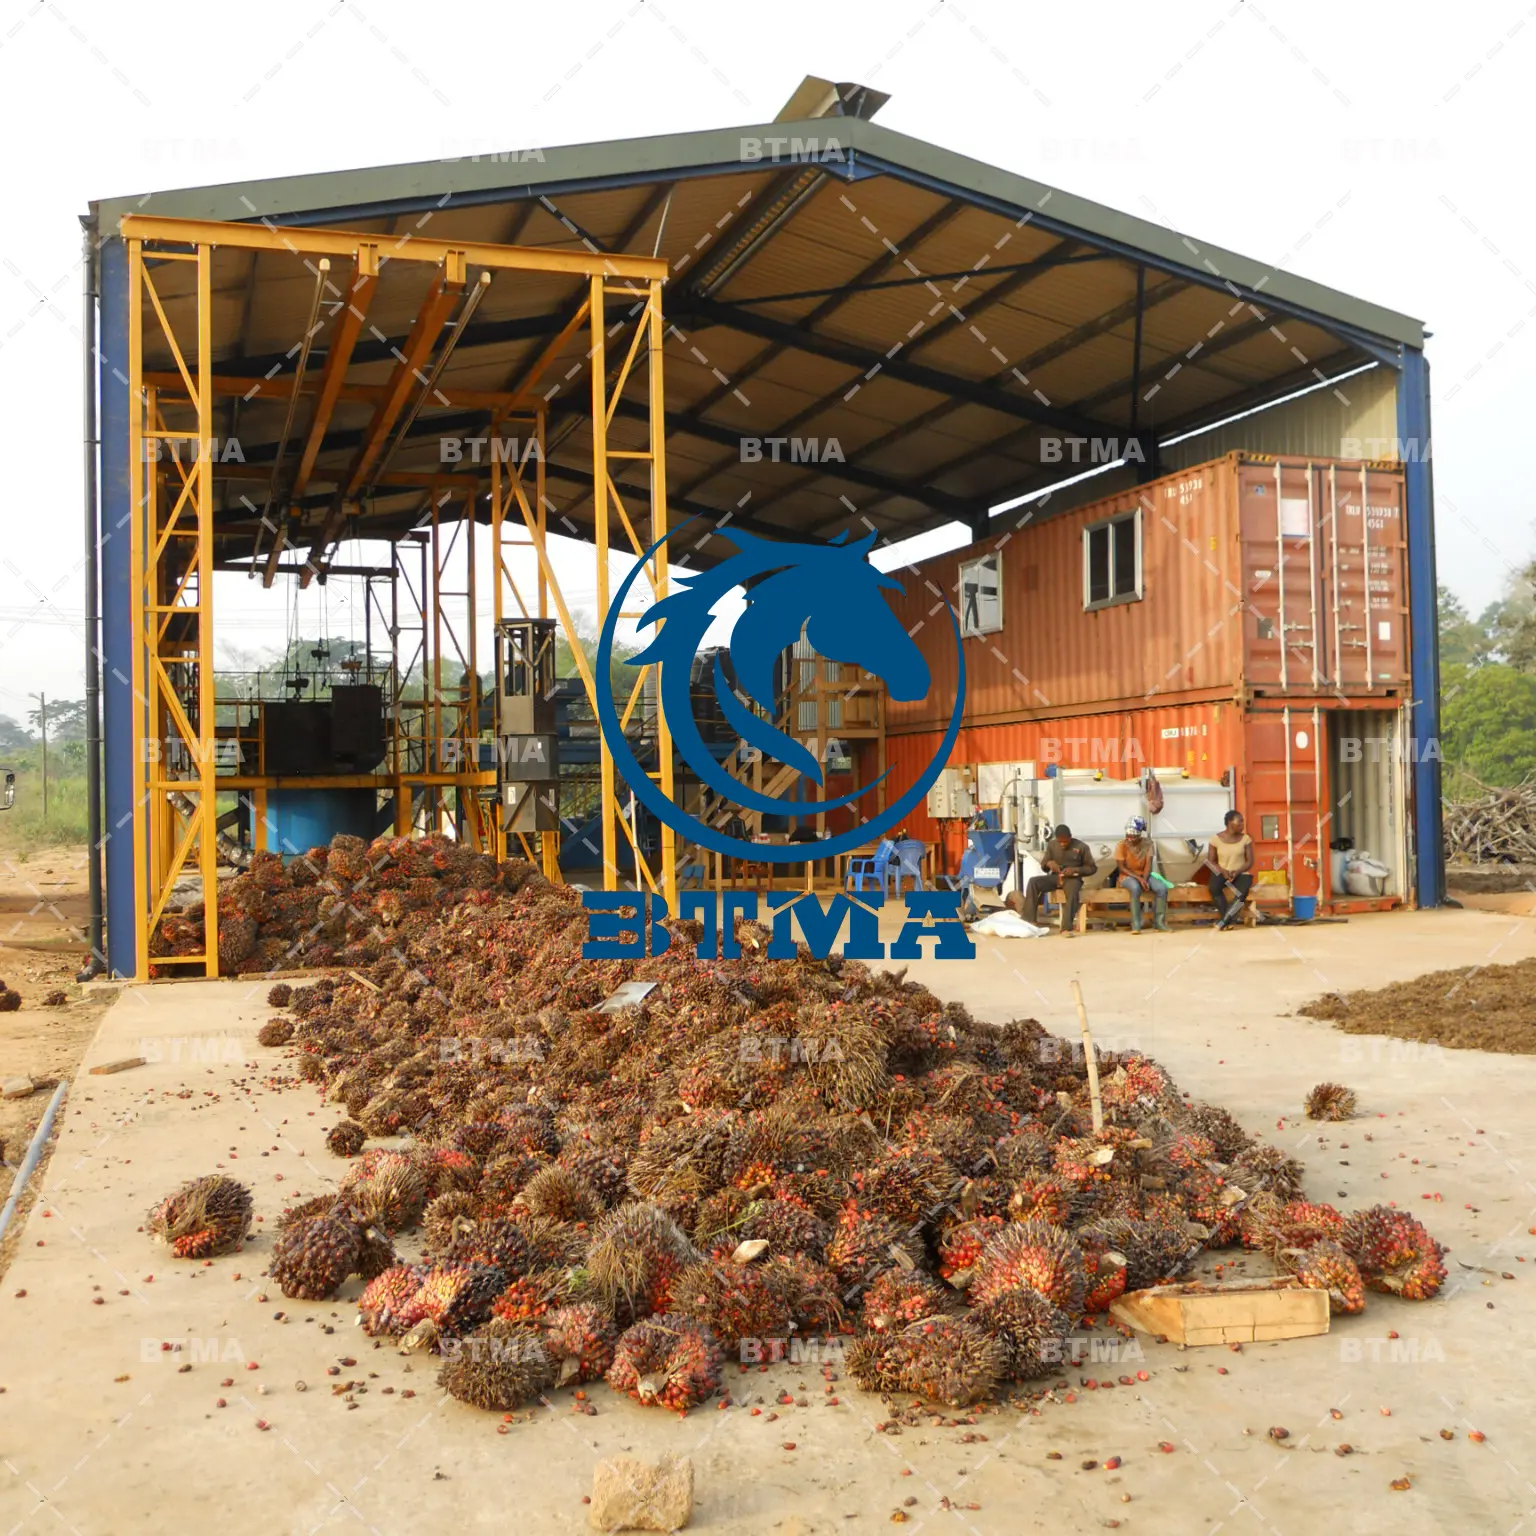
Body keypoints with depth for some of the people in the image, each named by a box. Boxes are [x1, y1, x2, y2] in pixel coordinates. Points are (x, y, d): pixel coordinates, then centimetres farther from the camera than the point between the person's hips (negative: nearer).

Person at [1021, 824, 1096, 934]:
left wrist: (1076, 869, -17)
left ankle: (1066, 928, -40)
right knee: (1033, 882, -24)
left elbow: (1092, 868, 1)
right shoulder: (1051, 845, 6)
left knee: (1073, 893, -39)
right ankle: (1029, 921, -26)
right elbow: (1044, 866, 13)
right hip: (1055, 877, 3)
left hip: (1072, 878, -3)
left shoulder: (1081, 846, -3)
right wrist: (1048, 863, -12)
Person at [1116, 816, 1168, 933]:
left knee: (1162, 888, -25)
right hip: (1127, 876, -4)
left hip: (1144, 875, 4)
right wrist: (1138, 878, -25)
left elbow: (1148, 865, -8)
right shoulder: (1122, 846, -10)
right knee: (1135, 888, -39)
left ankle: (1159, 922, -16)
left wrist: (1144, 879, -25)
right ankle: (1136, 924, -33)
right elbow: (1121, 868, -14)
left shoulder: (1148, 844, -2)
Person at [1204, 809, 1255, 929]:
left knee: (1242, 890, -35)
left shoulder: (1245, 839, 2)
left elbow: (1250, 861, 2)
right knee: (1214, 887, -35)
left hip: (1241, 873, 0)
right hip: (1222, 873, 0)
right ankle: (1229, 920, -31)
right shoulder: (1217, 839, -1)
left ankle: (1225, 920, -32)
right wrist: (1223, 871, -16)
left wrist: (1237, 871, -16)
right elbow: (1210, 861, 2)